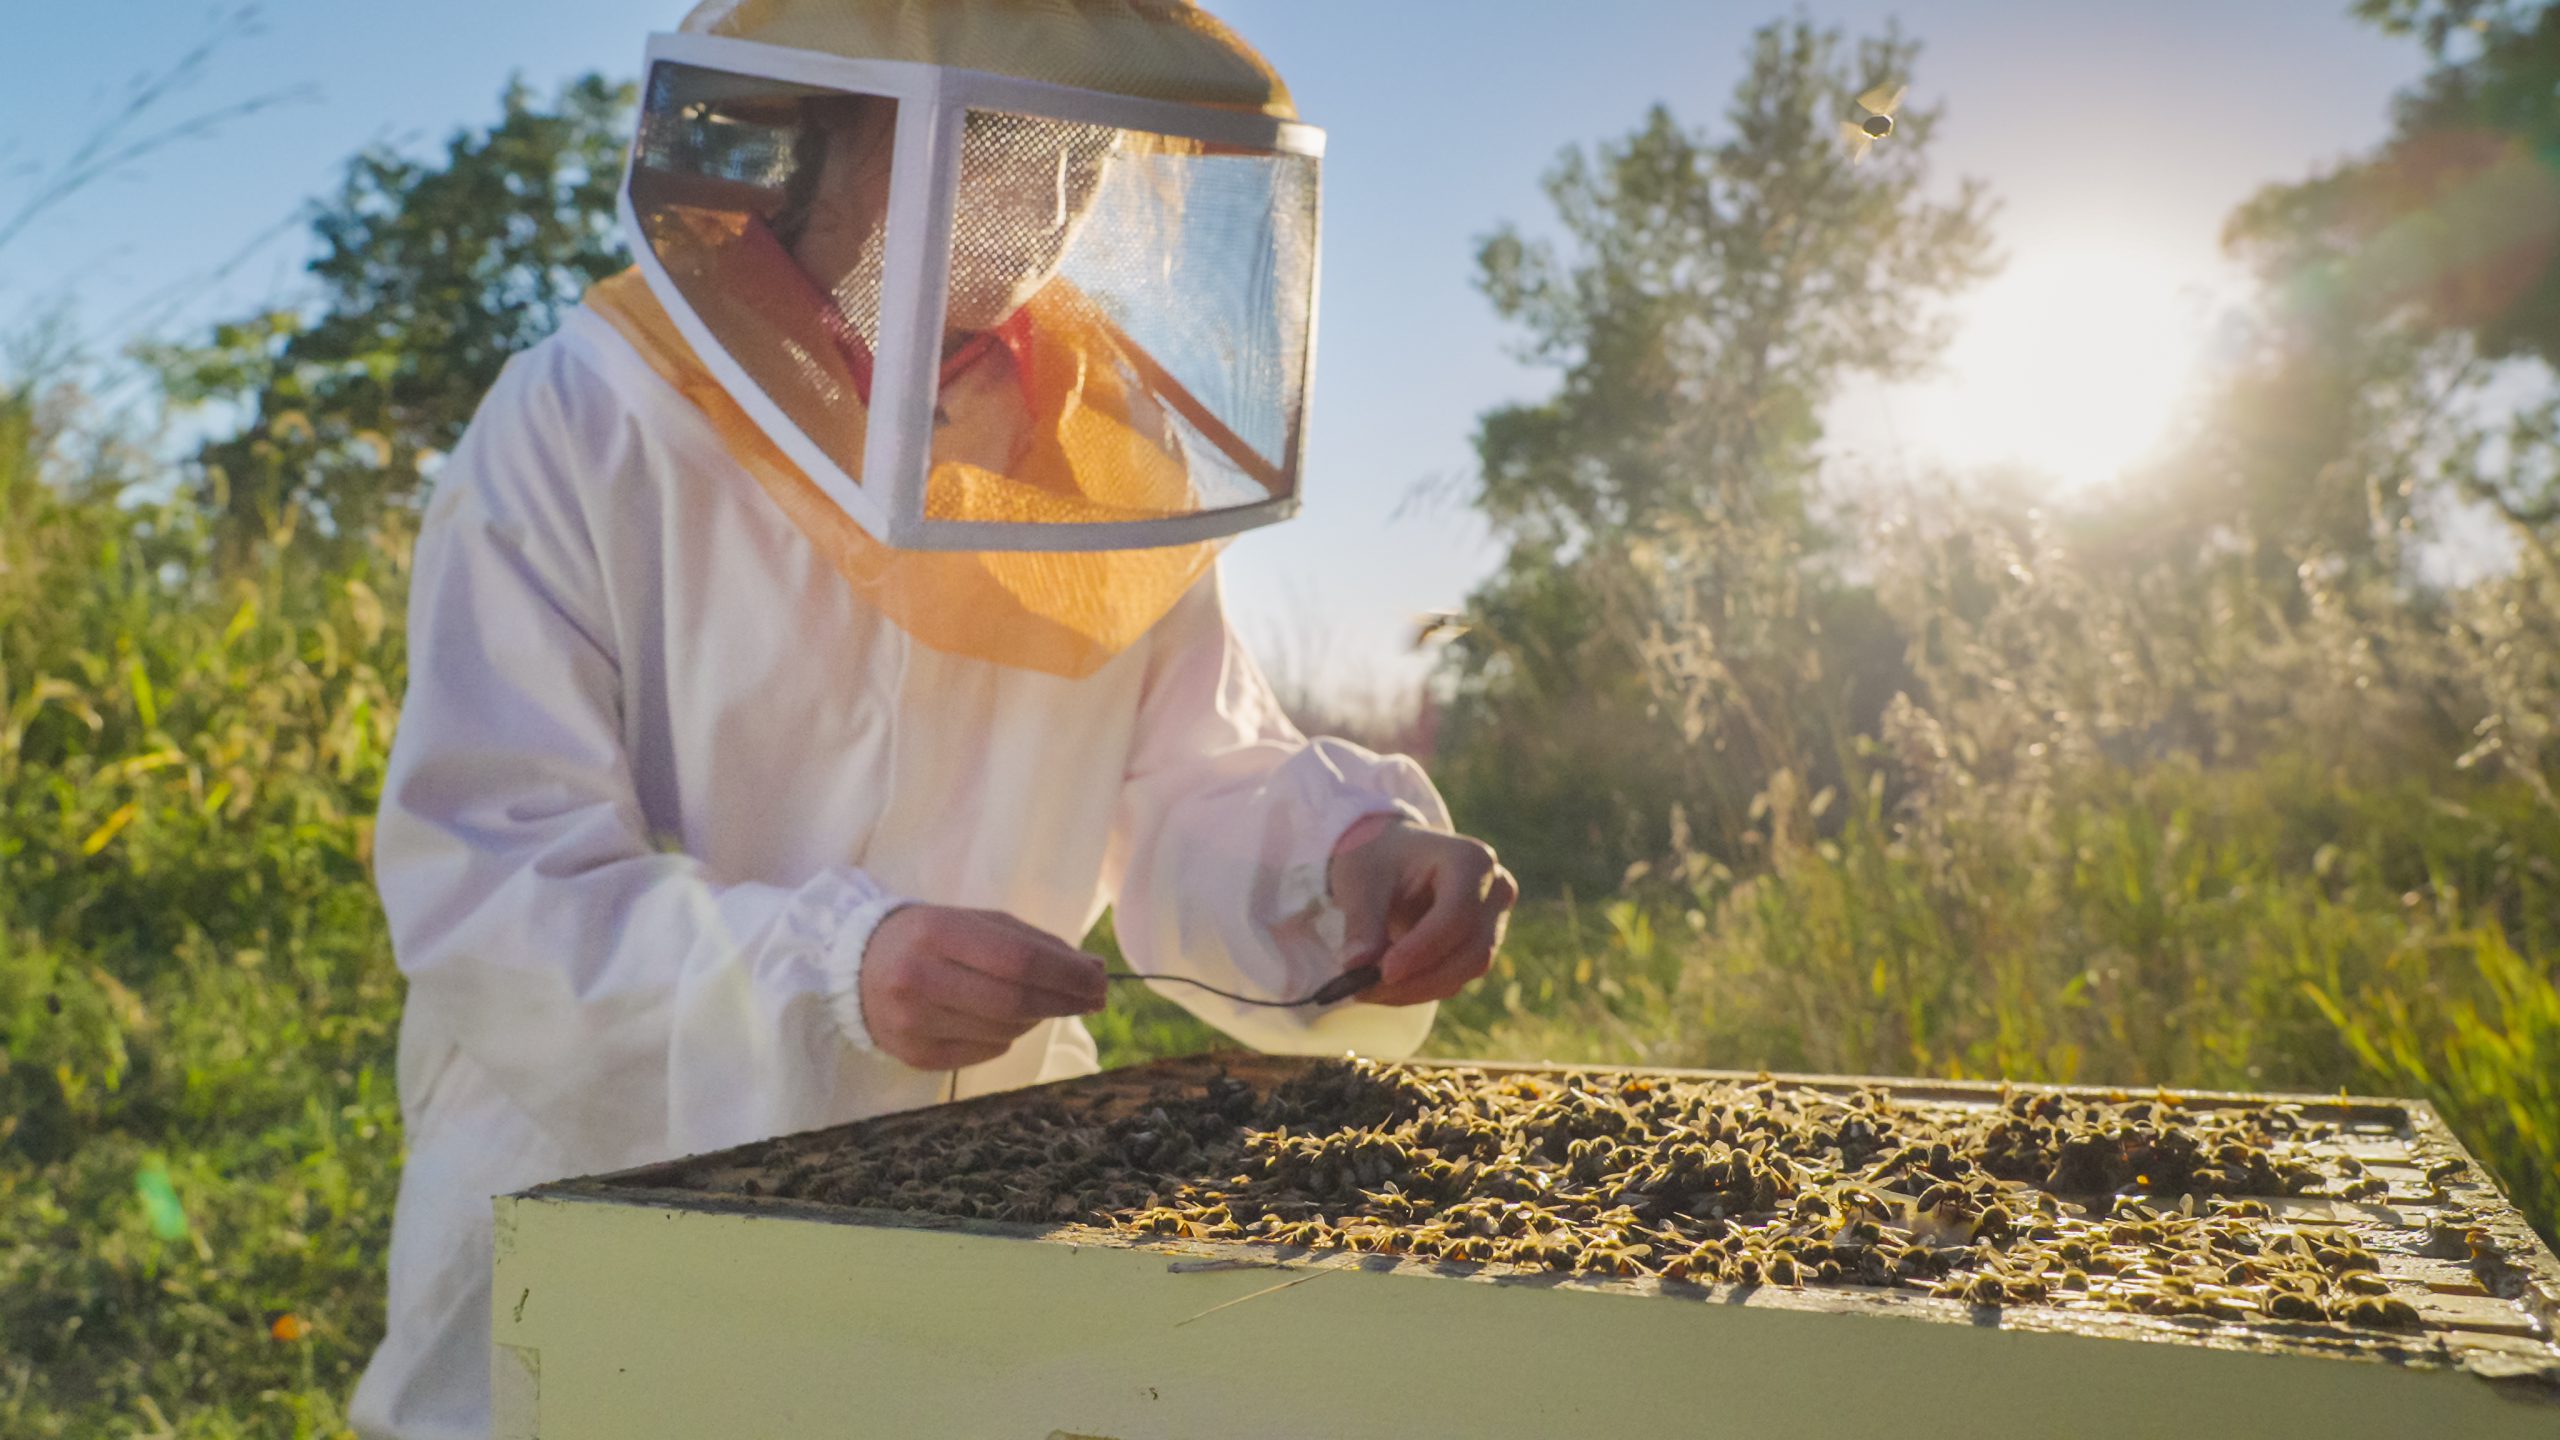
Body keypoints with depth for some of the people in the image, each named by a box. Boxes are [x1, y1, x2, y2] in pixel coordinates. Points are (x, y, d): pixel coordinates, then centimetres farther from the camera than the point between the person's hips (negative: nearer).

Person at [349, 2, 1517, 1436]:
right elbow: (480, 886, -20)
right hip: (600, 1206, -3)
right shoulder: (579, 433, -16)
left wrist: (1343, 857, -21)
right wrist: (830, 968, -36)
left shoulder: (1107, 435, -2)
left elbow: (1195, 794, 1)